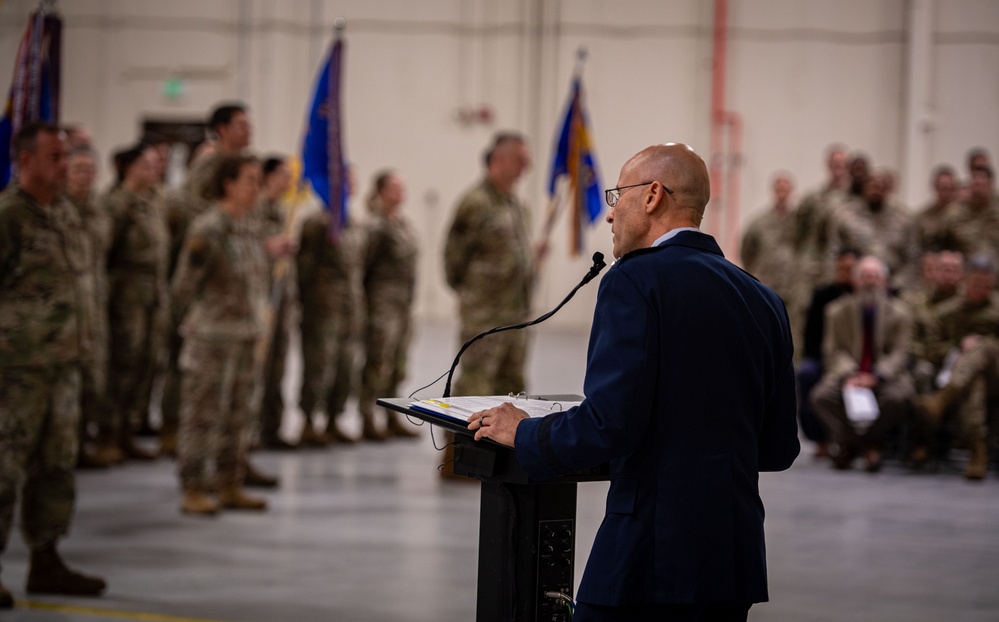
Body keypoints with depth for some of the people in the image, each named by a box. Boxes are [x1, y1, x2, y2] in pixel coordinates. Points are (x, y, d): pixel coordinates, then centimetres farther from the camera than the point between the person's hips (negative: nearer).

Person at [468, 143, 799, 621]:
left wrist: (524, 434, -1)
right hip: (737, 561, 7)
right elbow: (779, 448, 15)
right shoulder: (762, 300, 12)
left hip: (649, 560, -7)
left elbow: (609, 423, -18)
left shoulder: (635, 282, -9)